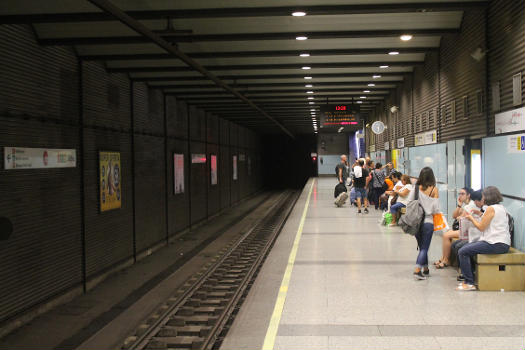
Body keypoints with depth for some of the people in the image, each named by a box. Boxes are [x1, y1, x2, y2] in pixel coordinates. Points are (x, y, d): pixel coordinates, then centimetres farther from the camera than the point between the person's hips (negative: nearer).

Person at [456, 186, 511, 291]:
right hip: (502, 243, 10)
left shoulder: (491, 208, -12)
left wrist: (471, 218, 5)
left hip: (496, 245, -10)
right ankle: (469, 278, 18)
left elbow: (481, 227, -10)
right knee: (466, 247, 17)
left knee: (462, 252, -13)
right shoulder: (501, 208, 16)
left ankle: (470, 283, -10)